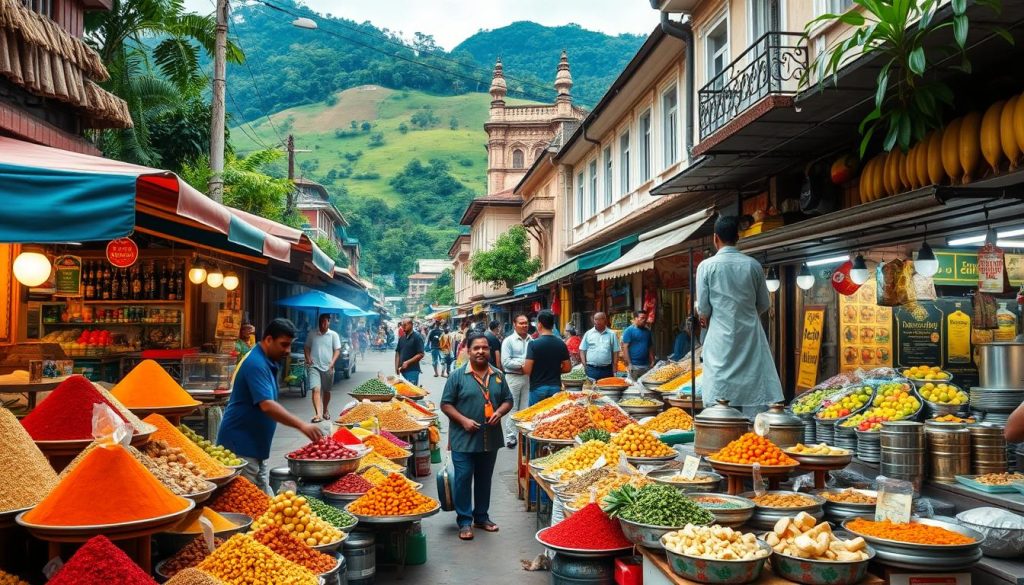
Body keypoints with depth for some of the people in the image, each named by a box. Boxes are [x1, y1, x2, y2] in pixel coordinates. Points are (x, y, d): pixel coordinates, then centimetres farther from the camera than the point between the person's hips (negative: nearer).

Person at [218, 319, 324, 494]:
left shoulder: (267, 363, 11)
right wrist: (301, 425, -34)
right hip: (241, 446, -10)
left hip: (255, 447, 10)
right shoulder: (256, 364, -20)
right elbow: (267, 406, -30)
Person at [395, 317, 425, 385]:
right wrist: (396, 367, 3)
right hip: (402, 370, 6)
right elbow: (397, 353, 15)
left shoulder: (417, 338, -6)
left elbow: (420, 354, -12)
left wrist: (407, 362, -16)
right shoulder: (401, 338, 13)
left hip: (412, 371, -6)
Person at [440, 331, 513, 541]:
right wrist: (463, 420, -16)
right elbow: (446, 404, -5)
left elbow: (508, 400, 14)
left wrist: (499, 412, -7)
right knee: (463, 479, -1)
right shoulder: (458, 376, -5)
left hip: (491, 439, 4)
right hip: (464, 439, -4)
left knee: (484, 479, 15)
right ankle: (464, 521, 10)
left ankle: (481, 517, 29)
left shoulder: (498, 376, 7)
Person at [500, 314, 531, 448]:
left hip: (528, 377, 4)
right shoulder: (508, 341, -5)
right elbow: (505, 362, -12)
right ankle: (510, 437, 7)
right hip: (513, 377, -4)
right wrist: (522, 364, -15)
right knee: (512, 408, 1)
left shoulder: (531, 341, 7)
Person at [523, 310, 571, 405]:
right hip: (556, 387, 4)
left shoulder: (533, 344, -13)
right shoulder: (561, 344, 0)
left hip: (538, 388, -4)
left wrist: (523, 366, 7)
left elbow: (527, 370, -15)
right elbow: (567, 368, 5)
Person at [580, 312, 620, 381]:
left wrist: (614, 369, 0)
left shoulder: (612, 334, 5)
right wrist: (584, 365, -3)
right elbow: (582, 350, 8)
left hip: (607, 369, 0)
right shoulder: (588, 334, 6)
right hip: (591, 369, 0)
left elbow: (615, 352, 5)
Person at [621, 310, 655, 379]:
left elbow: (650, 347, 18)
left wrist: (652, 362, 7)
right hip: (634, 366, -6)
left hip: (646, 365, 6)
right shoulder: (629, 331, -5)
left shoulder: (647, 331, 14)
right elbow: (625, 348, -9)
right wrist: (629, 364, -15)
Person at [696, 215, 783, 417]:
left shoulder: (707, 266, -5)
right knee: (755, 388, 5)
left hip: (721, 335, -2)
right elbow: (763, 304, 10)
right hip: (750, 334, 2)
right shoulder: (753, 265, 2)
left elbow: (703, 308, -4)